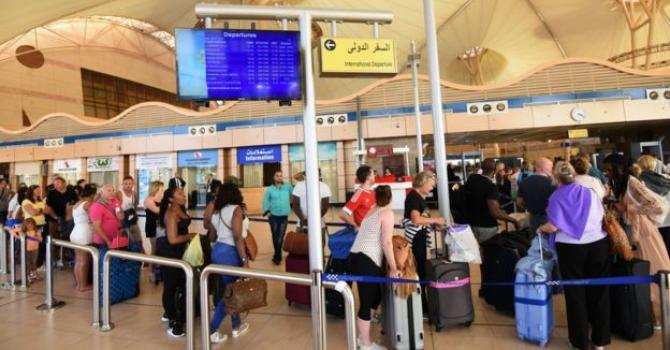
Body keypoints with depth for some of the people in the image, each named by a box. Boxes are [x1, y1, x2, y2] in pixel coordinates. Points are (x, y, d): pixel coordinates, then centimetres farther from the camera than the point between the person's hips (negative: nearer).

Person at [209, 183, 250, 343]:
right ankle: (211, 331, 9)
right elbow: (237, 238, -19)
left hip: (217, 250, 8)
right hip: (230, 253, -8)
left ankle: (237, 326, 27)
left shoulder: (217, 212, 10)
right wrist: (245, 260, -18)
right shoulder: (236, 209, -13)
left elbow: (213, 234, 11)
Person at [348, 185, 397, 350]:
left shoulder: (372, 210, 19)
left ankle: (362, 335, 32)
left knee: (374, 295, 20)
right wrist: (393, 268, -6)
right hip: (366, 261, -9)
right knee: (367, 302, 3)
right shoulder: (387, 212, -5)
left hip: (356, 257, 9)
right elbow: (386, 242, -11)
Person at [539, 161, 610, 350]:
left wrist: (541, 228, 3)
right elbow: (602, 216, 11)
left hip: (571, 247, -3)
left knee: (575, 293, 11)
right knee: (598, 291, 15)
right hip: (598, 244, 3)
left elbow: (553, 227, -17)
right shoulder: (590, 192, 2)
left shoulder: (556, 197, -10)